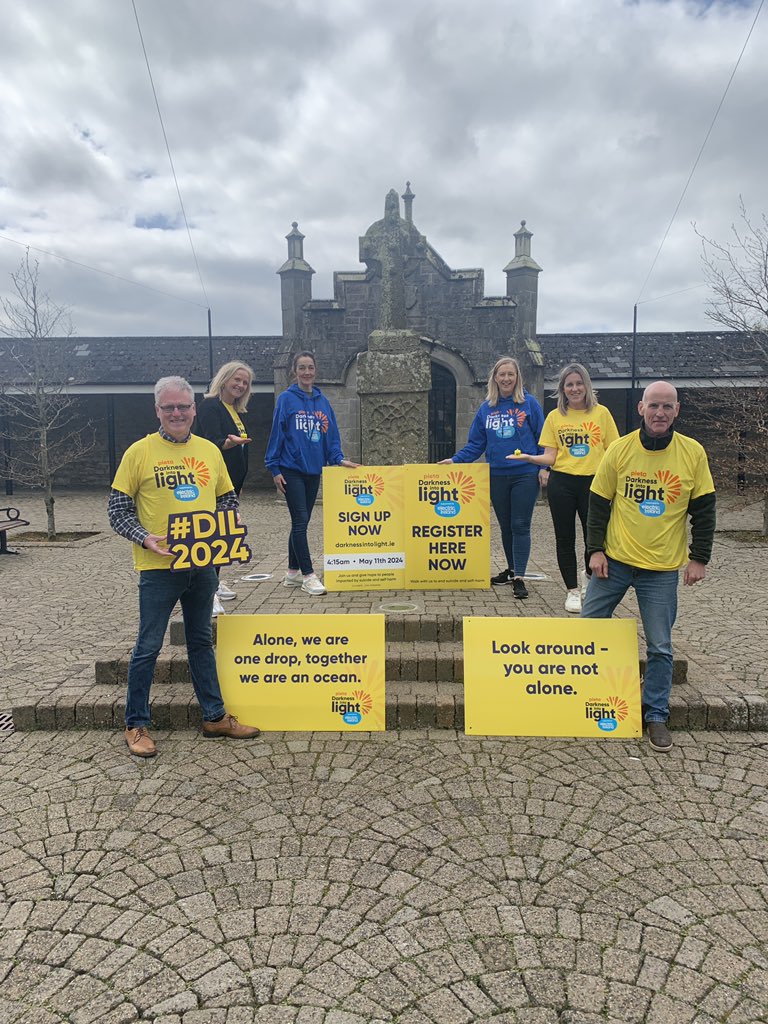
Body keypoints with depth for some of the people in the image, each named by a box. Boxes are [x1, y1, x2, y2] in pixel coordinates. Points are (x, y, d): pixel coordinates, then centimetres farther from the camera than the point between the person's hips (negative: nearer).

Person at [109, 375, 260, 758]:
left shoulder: (209, 450, 8)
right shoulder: (139, 452, -4)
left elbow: (227, 498, 17)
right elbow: (118, 509, -4)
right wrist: (144, 537, -19)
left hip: (203, 564, 4)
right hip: (158, 566, -4)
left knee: (202, 642, 16)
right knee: (148, 647, 5)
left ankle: (215, 716, 27)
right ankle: (136, 725, 22)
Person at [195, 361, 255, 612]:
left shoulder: (236, 411, 16)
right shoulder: (210, 407, -11)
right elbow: (213, 441, -26)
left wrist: (239, 483, 23)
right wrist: (228, 443, -48)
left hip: (232, 482, 9)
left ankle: (214, 581, 27)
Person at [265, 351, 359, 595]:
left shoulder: (322, 401, 9)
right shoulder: (286, 399, -4)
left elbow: (331, 435, 10)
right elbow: (277, 433, -6)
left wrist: (338, 458, -4)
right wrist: (274, 468, -9)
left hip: (314, 470, 5)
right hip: (292, 470, -5)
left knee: (301, 522, 12)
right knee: (300, 521, -7)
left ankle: (293, 572, 22)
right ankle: (308, 575, -1)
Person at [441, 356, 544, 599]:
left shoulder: (529, 403, -2)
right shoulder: (486, 408, 8)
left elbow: (542, 438, -1)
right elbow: (476, 443, 11)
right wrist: (455, 460, 0)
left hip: (525, 475, -4)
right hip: (497, 476, 4)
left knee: (520, 526, -4)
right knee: (505, 526, 13)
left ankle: (519, 577, 0)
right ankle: (512, 570, 28)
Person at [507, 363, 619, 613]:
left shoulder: (601, 413, 2)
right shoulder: (554, 417, 4)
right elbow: (550, 457, 1)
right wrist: (528, 458, -18)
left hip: (593, 482, -1)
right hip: (561, 482, 1)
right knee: (565, 539, 6)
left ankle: (588, 574, 34)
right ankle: (572, 590, 22)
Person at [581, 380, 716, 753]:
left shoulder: (693, 453, -4)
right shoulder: (619, 449, -4)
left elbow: (703, 509, 2)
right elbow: (598, 503, 1)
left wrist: (698, 557, -2)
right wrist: (595, 549, -3)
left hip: (663, 568, 0)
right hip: (614, 560, 1)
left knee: (660, 648, 6)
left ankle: (656, 715, 23)